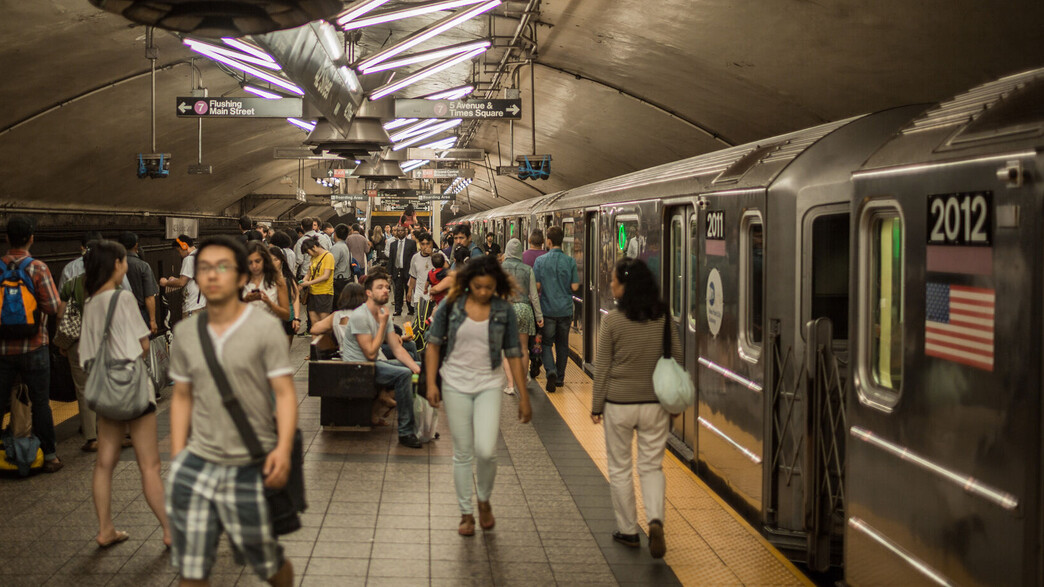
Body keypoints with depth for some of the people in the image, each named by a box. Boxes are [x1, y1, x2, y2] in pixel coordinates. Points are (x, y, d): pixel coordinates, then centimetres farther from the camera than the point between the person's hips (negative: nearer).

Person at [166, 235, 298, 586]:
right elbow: (182, 397, 12)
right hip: (197, 463, 3)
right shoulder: (185, 333, 7)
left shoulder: (264, 327, -5)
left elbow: (284, 392, -9)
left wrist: (283, 449, -22)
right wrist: (177, 456, 6)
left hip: (250, 468, -3)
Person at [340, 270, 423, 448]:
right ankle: (405, 433, -20)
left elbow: (397, 348, 6)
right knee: (403, 374, -25)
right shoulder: (360, 316, -19)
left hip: (372, 364, 9)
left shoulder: (384, 314, 8)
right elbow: (370, 353, -20)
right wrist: (383, 324, -16)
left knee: (412, 368, 1)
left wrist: (415, 366, -10)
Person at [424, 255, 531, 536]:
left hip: (489, 385, 0)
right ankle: (466, 513, 20)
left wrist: (523, 395, 2)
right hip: (456, 383, 1)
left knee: (485, 450, -13)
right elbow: (433, 344, 4)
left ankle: (484, 500, 15)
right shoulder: (451, 306, -3)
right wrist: (431, 383, -4)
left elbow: (513, 353, 2)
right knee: (462, 452, 6)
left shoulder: (504, 310, -2)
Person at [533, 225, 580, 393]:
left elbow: (536, 285, -7)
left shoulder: (540, 261, -8)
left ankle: (551, 371, -15)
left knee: (546, 342, 7)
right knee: (562, 344, 14)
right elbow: (575, 286, -6)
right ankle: (560, 376, 20)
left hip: (547, 309, -1)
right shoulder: (570, 261, -5)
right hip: (565, 309, 2)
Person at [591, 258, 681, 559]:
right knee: (651, 466, 12)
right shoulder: (664, 319, -1)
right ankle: (655, 520, -10)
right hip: (655, 403, 3)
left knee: (620, 468, 13)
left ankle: (628, 530, 20)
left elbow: (602, 368, -6)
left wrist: (596, 405, 5)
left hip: (619, 404, -3)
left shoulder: (612, 321, -11)